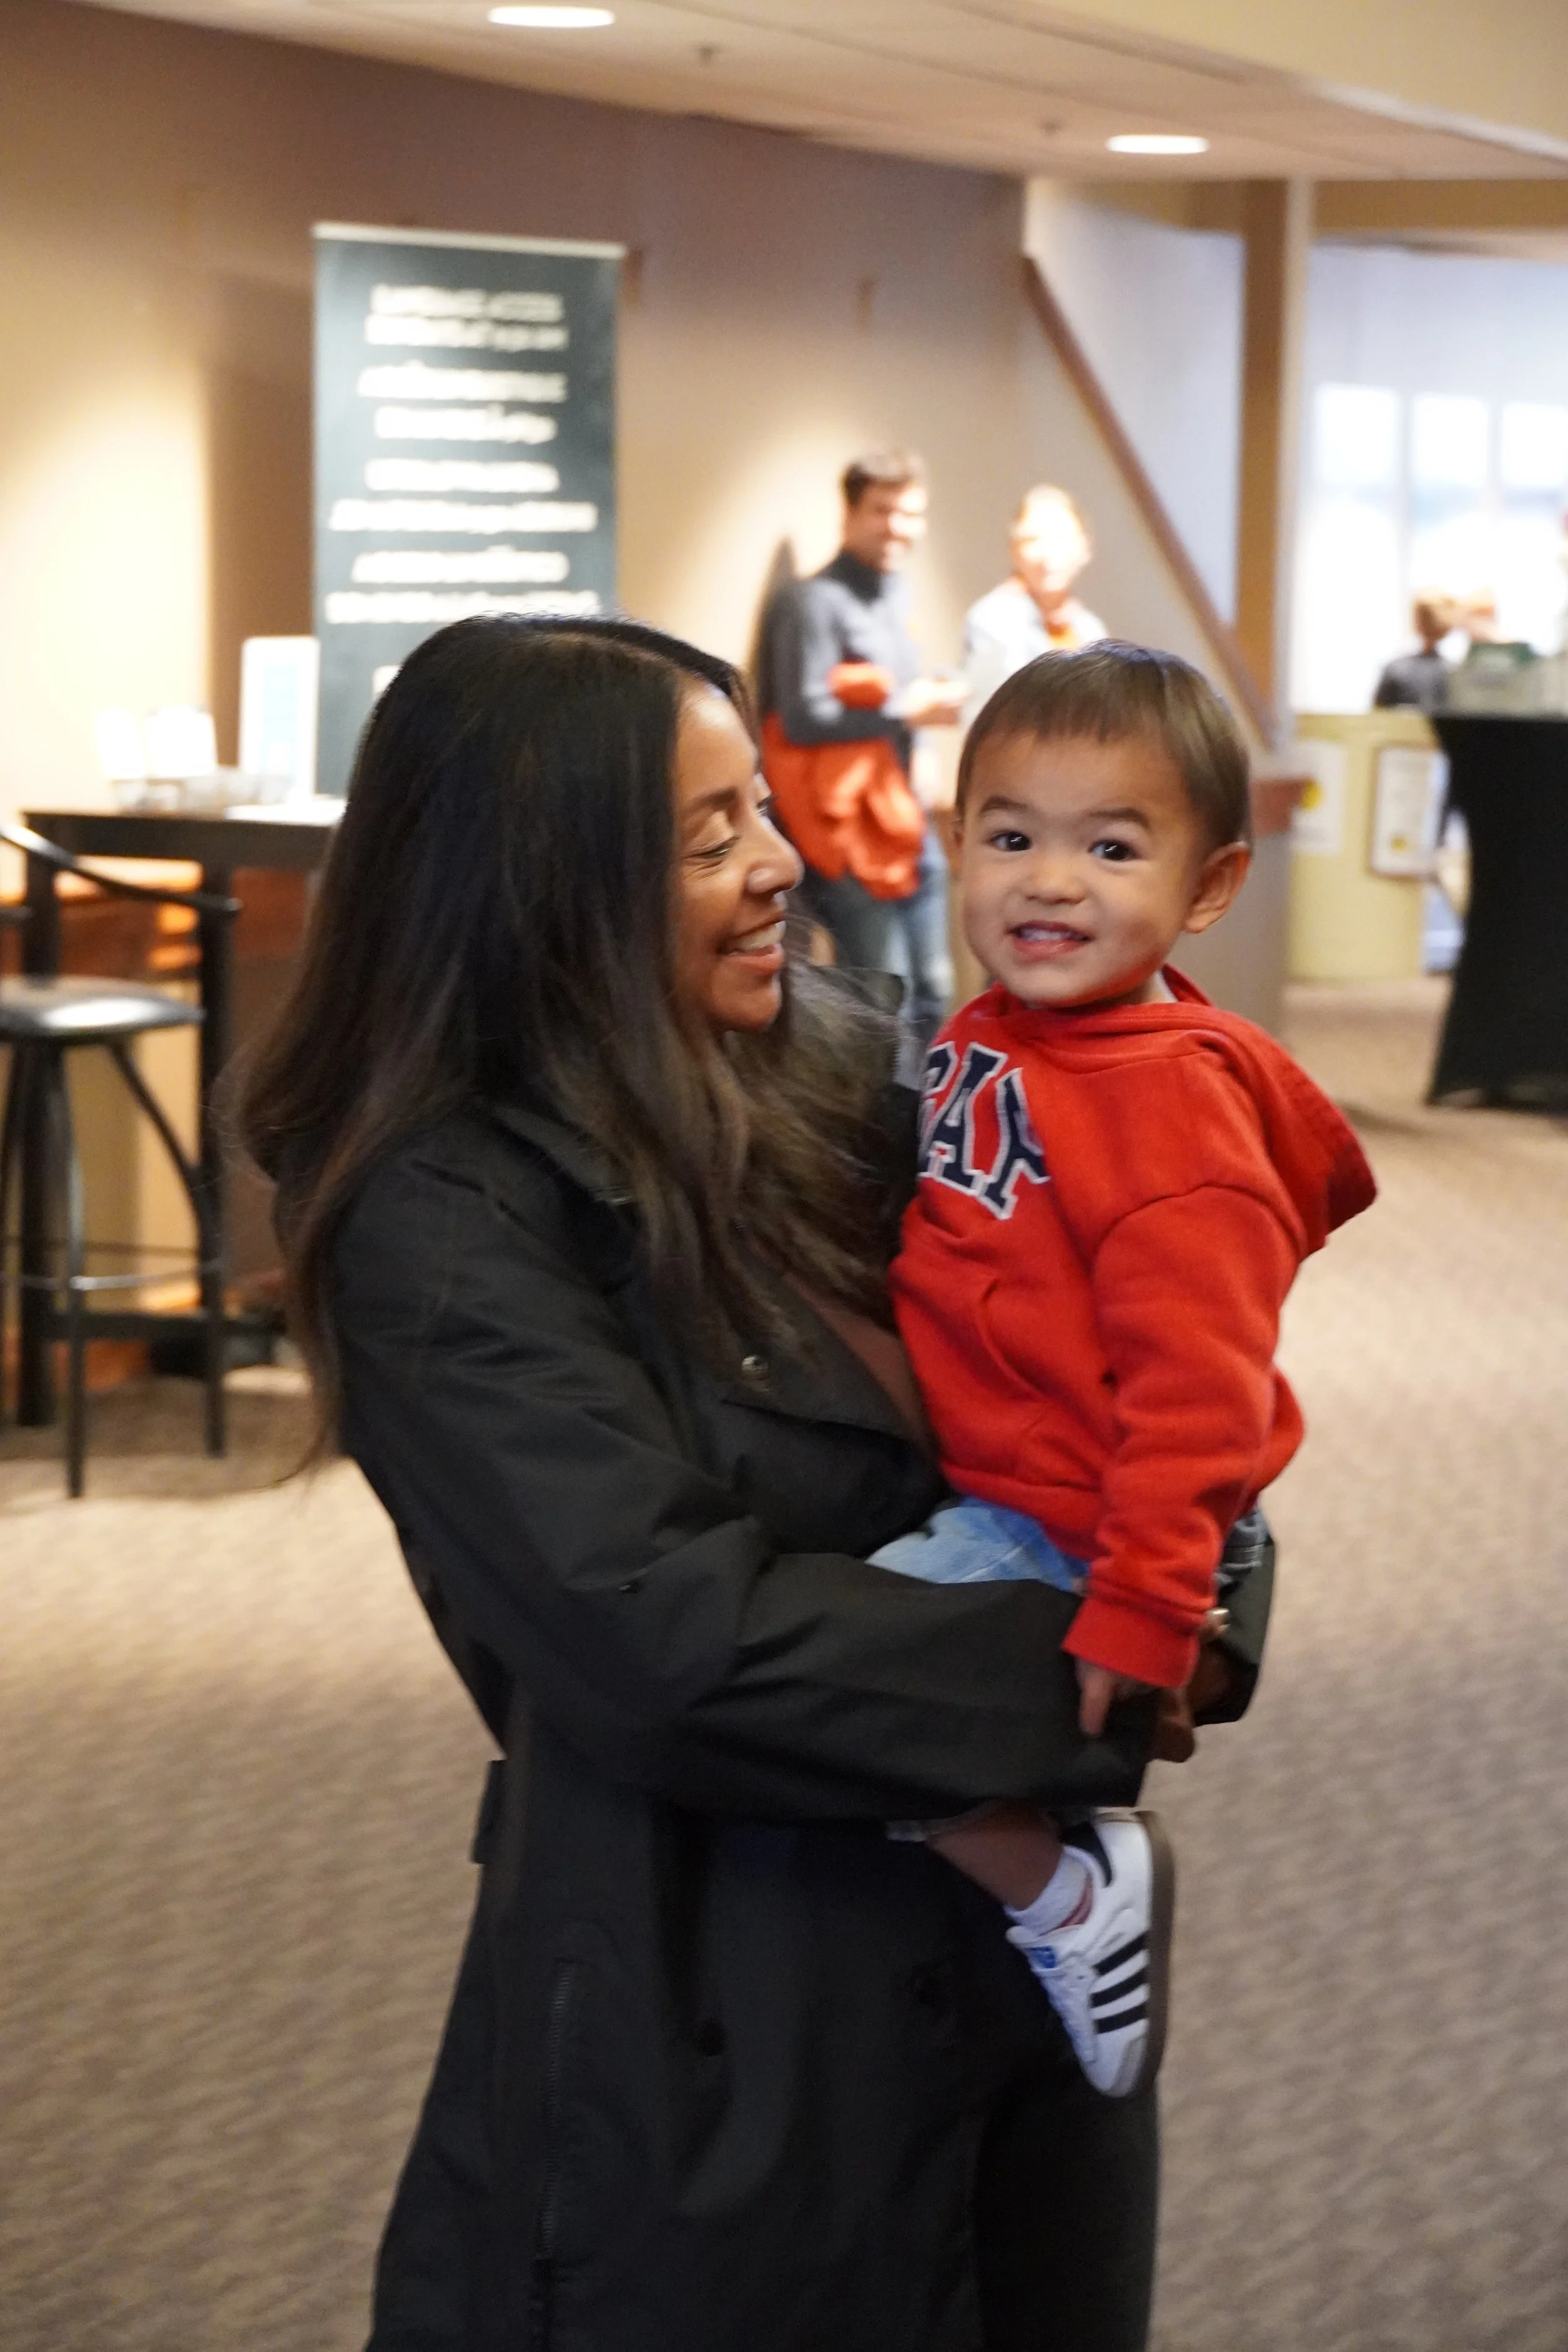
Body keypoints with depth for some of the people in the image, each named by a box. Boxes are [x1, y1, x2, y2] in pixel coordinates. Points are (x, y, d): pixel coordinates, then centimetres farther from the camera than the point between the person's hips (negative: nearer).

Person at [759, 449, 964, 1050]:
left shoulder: (893, 592, 15)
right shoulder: (816, 602, -13)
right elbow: (802, 717, -19)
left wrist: (928, 697, 4)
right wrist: (902, 711, -15)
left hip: (903, 816, 9)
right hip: (847, 828, -9)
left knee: (932, 996, 11)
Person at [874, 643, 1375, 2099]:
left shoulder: (1167, 1098, -23)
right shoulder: (988, 1036, 4)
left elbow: (1196, 1387, -26)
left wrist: (1141, 1615, -28)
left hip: (1055, 1540, -10)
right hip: (974, 1494, 10)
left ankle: (1071, 1894, -2)